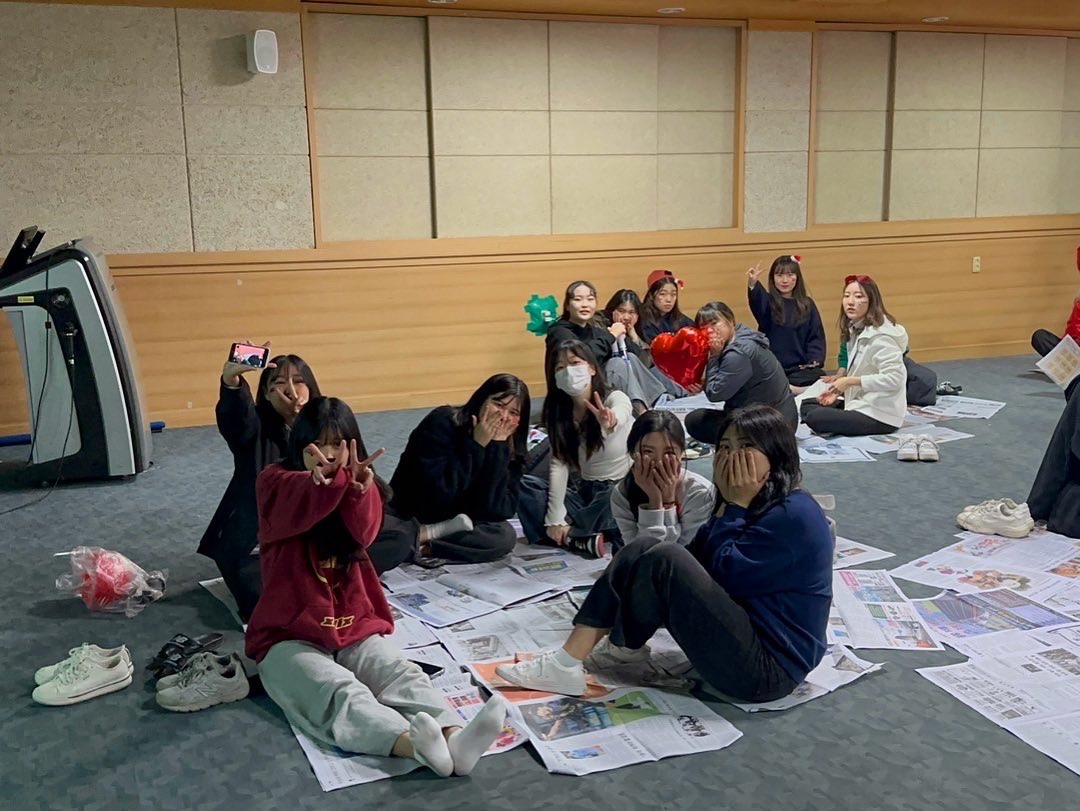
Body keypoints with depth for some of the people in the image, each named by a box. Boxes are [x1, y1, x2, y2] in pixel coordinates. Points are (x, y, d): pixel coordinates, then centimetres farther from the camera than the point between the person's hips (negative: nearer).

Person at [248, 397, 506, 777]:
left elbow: (365, 532, -13)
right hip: (290, 635, -4)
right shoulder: (275, 482, 0)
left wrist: (358, 489, -35)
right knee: (341, 694, -33)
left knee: (404, 675, -26)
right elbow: (298, 510, -25)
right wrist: (335, 480, -46)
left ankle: (453, 739, -51)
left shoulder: (361, 485, 10)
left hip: (354, 626, 4)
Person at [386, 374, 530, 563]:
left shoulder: (510, 451, -7)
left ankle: (422, 547, -22)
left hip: (455, 523, 3)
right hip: (406, 515, -3)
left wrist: (498, 446, -23)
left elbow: (495, 511, -23)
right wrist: (476, 445, -27)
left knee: (505, 536, -27)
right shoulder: (442, 423, -18)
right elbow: (438, 495, -28)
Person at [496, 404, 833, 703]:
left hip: (766, 668, -9)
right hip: (740, 632, 9)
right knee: (642, 550, -2)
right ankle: (565, 665, -11)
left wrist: (735, 505, -12)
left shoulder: (793, 514, -16)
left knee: (663, 560, -22)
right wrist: (729, 503, -4)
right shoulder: (758, 505, 14)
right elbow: (697, 564, 5)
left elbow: (725, 574, -20)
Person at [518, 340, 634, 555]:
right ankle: (582, 540, -29)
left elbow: (620, 416, -40)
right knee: (524, 486, -15)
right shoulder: (559, 412, -2)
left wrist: (610, 422, -66)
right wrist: (555, 519, -20)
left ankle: (567, 535, -15)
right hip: (584, 491, 5)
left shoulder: (616, 399, -15)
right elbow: (559, 464, -9)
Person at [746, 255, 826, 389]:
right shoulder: (768, 302, 2)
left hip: (800, 367, 3)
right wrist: (753, 285, -46)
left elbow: (816, 337, 12)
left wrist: (815, 362, -6)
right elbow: (758, 304, -23)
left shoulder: (807, 304, 12)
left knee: (818, 377, -29)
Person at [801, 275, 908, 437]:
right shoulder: (857, 330, 9)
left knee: (815, 418, -23)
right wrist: (839, 390, 0)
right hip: (861, 403, 9)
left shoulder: (880, 336, -19)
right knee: (806, 406, 10)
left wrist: (850, 381, -25)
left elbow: (894, 378, -26)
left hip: (880, 415, -9)